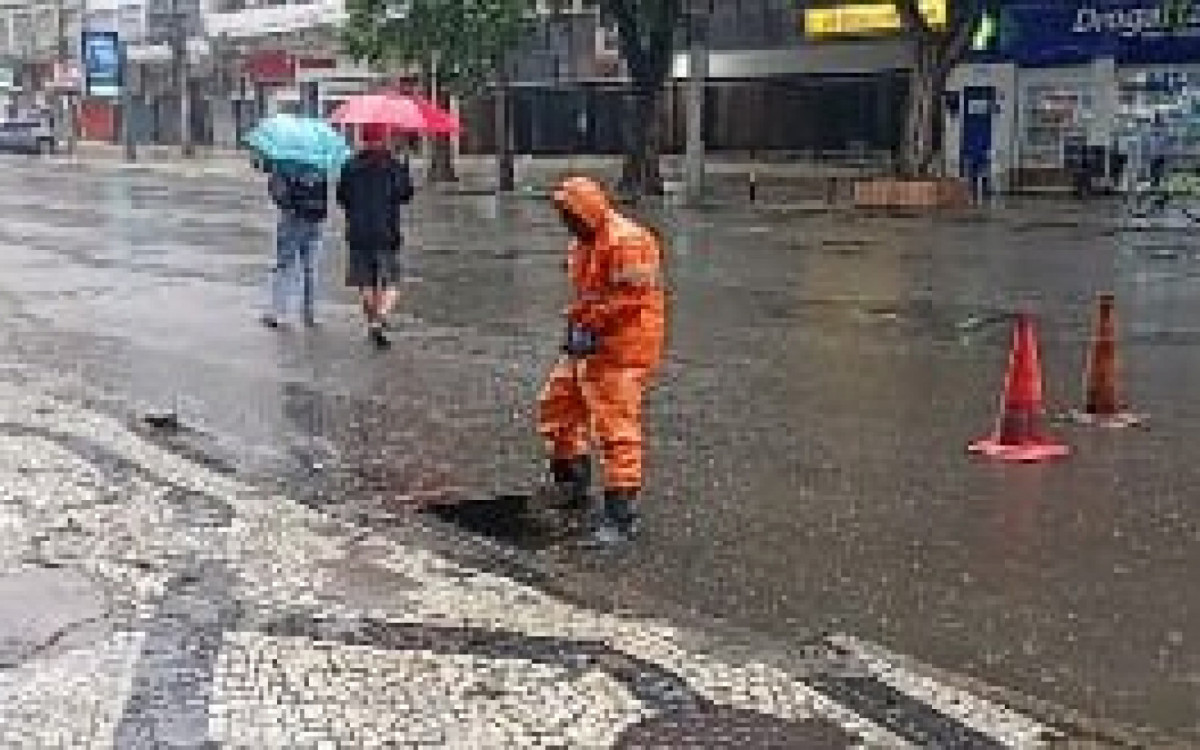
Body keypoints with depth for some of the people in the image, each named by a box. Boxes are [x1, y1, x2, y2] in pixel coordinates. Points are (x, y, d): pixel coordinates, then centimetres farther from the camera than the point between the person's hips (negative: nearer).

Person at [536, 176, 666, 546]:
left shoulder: (627, 241, -18)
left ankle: (622, 513, -4)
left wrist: (590, 329, -21)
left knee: (616, 426, -10)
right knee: (556, 406, 19)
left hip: (621, 350, -11)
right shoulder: (584, 243, 15)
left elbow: (629, 298, -23)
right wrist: (575, 325, 7)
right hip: (590, 345, 11)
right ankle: (572, 486, 35)